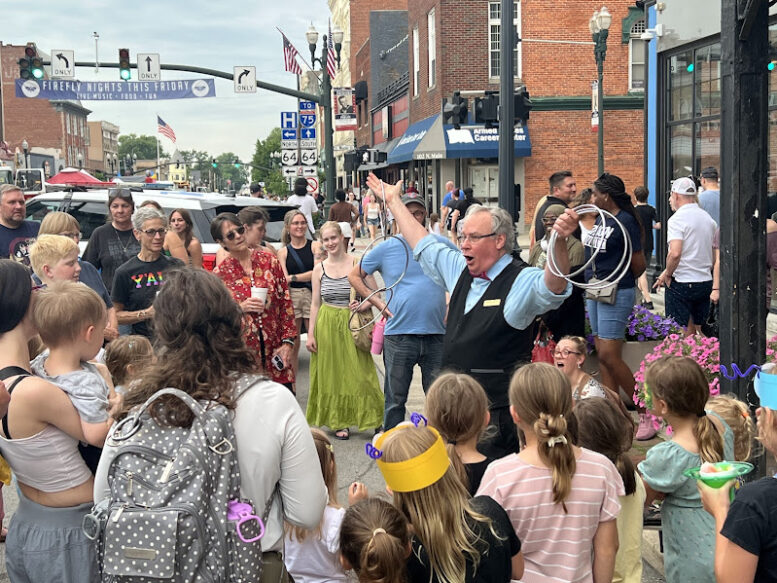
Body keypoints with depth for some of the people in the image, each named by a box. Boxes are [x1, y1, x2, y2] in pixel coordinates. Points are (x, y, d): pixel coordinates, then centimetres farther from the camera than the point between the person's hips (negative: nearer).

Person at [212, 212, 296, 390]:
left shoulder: (269, 261, 5)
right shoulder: (220, 274, 2)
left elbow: (285, 301, 5)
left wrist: (287, 342, -2)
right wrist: (241, 308, -13)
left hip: (275, 350, 1)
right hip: (243, 353, -1)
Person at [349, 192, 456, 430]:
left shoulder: (441, 245, 6)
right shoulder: (386, 248, 3)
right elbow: (354, 276, 12)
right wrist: (378, 303, 2)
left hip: (437, 333, 1)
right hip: (399, 333, -1)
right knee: (395, 399, 7)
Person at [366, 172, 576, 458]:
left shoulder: (522, 281, -11)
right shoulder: (460, 270, 11)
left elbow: (553, 285, -32)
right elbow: (423, 244, 24)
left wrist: (559, 240, -50)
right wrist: (393, 200, 32)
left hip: (498, 409, -7)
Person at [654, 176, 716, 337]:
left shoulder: (677, 219, -13)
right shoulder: (708, 218, 11)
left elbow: (675, 253, -25)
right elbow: (714, 256, 17)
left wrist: (667, 274, -10)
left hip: (681, 283, -7)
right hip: (706, 282, 7)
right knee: (698, 333, 14)